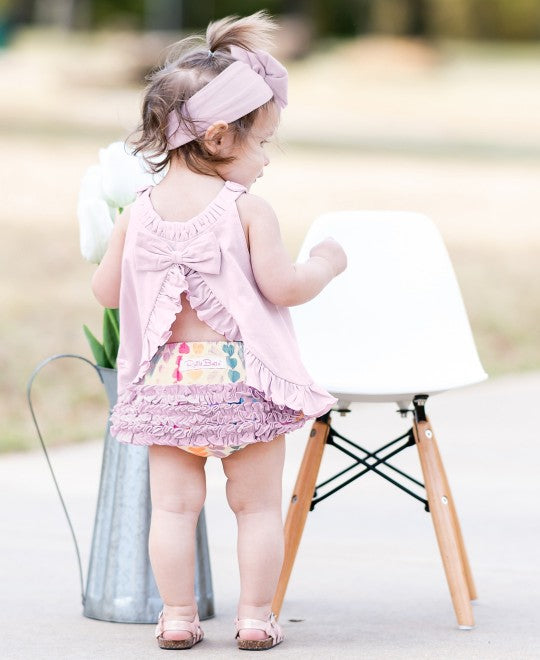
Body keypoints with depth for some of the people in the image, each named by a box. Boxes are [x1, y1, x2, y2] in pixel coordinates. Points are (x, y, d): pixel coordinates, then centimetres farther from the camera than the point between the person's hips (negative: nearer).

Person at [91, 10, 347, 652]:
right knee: (258, 504, 8)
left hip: (165, 378, 3)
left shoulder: (139, 211, 2)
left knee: (174, 504, 8)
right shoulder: (248, 211, -11)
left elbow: (106, 291, 8)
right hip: (242, 378, -3)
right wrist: (325, 263, 6)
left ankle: (177, 617, 11)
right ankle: (255, 617, 10)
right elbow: (282, 287, -13)